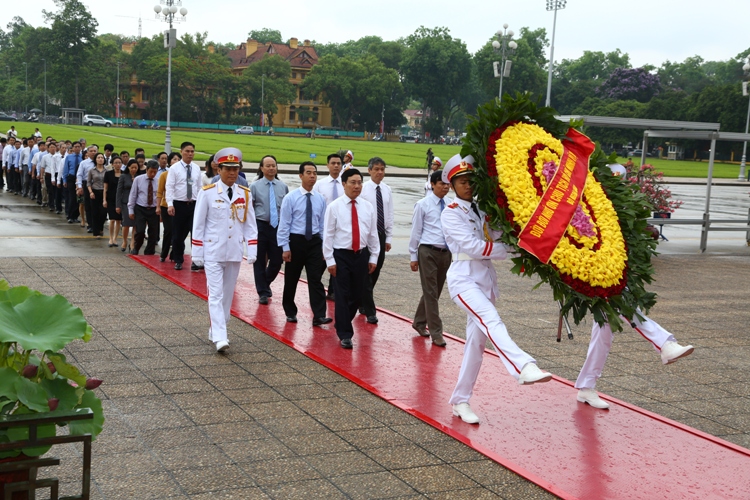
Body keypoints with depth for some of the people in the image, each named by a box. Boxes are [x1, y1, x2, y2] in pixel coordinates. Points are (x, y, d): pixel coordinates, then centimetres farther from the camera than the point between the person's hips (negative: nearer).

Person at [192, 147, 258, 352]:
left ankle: (216, 330, 25)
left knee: (228, 294, 11)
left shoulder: (245, 194, 3)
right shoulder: (207, 193, -6)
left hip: (234, 253, 4)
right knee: (216, 294, -8)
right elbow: (198, 224, -3)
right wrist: (197, 253, -4)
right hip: (213, 253, -4)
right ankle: (220, 337, -12)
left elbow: (250, 224, 7)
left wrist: (252, 250, -1)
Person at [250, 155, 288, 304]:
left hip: (278, 226, 2)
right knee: (260, 261, 3)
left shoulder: (283, 186, 6)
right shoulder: (255, 186, 0)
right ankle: (263, 292, 14)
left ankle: (266, 283, 32)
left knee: (277, 261, 5)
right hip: (260, 226, -2)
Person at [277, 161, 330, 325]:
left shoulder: (320, 199, 4)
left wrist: (324, 247, 8)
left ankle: (319, 315, -5)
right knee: (291, 279, 9)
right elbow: (284, 224, -7)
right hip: (296, 241, -2)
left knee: (315, 279, -3)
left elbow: (323, 224, 10)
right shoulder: (290, 198, -6)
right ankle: (290, 312, 25)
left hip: (315, 242, 2)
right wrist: (285, 248, -11)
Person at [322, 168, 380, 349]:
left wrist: (373, 257, 6)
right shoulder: (334, 207, -4)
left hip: (362, 255, 4)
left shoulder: (368, 207, 6)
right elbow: (328, 235, -4)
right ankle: (345, 334, 6)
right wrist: (330, 260, -8)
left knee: (358, 295, 10)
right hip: (341, 255, -4)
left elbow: (373, 234, 10)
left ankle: (342, 324, 32)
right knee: (343, 295, -2)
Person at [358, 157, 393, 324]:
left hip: (381, 235, 5)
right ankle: (370, 311, 4)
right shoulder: (363, 189, -11)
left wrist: (389, 238, 7)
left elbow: (390, 215, 9)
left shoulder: (387, 190, 5)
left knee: (375, 273, 12)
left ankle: (363, 304, 29)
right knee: (366, 274, -2)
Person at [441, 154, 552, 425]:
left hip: (486, 278, 7)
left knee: (476, 341, 6)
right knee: (491, 320, -30)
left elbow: (496, 236, 7)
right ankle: (524, 368, -51)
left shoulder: (481, 210, 16)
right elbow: (473, 247, -14)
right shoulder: (450, 214, -3)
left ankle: (461, 401, 15)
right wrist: (511, 250, -12)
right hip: (464, 278, -7)